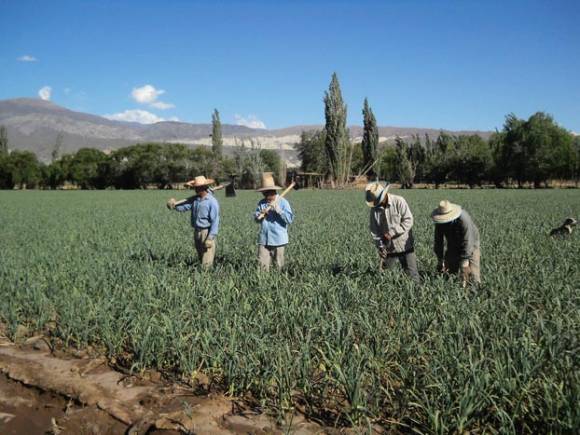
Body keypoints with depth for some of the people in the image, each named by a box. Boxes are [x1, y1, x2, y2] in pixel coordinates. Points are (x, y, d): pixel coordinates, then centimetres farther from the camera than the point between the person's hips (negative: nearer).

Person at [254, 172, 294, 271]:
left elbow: (290, 219, -12)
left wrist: (279, 211, -22)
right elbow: (256, 218, 6)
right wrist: (261, 213, -14)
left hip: (278, 240, -3)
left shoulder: (283, 202, -5)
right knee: (262, 265, 3)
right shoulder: (261, 203, 8)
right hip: (264, 240, 4)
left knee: (279, 266, 7)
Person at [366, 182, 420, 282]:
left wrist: (392, 232, -21)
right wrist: (380, 245, -11)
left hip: (405, 246, -3)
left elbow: (408, 221, -15)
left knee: (411, 273, 4)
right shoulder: (374, 208, -1)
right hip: (388, 248, 3)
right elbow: (374, 229, 1)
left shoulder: (399, 201, -12)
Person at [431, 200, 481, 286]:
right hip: (453, 246, 4)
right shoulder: (440, 222, -19)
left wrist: (464, 262, -27)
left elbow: (467, 243, -31)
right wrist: (440, 259, -7)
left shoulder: (464, 220, -35)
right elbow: (438, 240, -9)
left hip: (470, 245, -4)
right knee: (450, 270, 0)